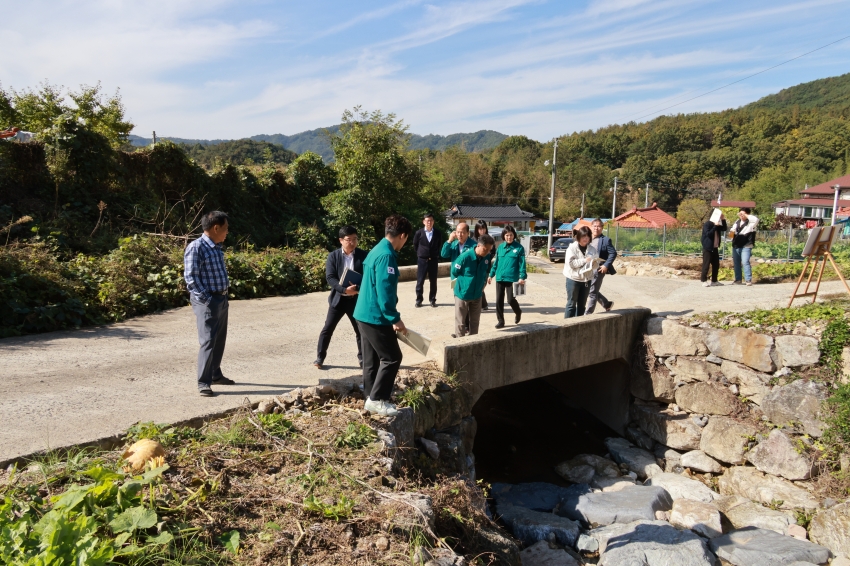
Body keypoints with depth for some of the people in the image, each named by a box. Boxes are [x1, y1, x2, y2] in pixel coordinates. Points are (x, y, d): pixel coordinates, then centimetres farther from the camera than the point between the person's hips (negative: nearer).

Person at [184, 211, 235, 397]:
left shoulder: (217, 247, 12)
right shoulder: (196, 248, -15)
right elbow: (190, 277, -18)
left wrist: (224, 292, 11)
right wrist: (205, 299, -20)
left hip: (222, 298, 9)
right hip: (207, 301, -9)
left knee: (220, 339, 16)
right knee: (208, 341, -9)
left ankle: (215, 374, 29)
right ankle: (203, 383, -2)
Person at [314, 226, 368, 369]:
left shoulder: (363, 255, -2)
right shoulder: (333, 256, -4)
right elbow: (330, 277, -11)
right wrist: (344, 289, -25)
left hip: (357, 298, 1)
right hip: (338, 298, -1)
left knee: (361, 330, 9)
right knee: (328, 329, 2)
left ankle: (362, 358, 26)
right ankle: (320, 357, 16)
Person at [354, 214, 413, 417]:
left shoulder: (376, 250, 12)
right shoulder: (387, 256, -19)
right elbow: (384, 291, -24)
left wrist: (391, 318, 26)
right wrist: (396, 319, -16)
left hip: (365, 313, 10)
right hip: (376, 316, -10)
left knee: (372, 359, 16)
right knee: (392, 358, -1)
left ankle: (371, 397, 24)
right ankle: (377, 399, 3)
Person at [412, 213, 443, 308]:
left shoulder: (437, 233, -1)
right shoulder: (419, 233, -5)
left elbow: (440, 246, 11)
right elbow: (415, 245, 8)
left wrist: (437, 255, 8)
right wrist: (419, 254, 11)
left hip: (433, 260, 1)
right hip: (422, 260, -1)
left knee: (433, 282, 7)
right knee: (420, 281, 3)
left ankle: (432, 300, 16)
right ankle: (419, 300, 13)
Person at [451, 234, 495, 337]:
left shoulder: (487, 257, -9)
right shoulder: (465, 257, -23)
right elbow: (454, 272, -8)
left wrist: (482, 284, 8)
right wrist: (462, 284, 4)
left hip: (477, 294, 5)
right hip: (462, 294, -4)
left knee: (475, 321, 15)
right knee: (460, 322, 6)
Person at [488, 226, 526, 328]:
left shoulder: (519, 247, -4)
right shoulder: (500, 247, 8)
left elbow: (522, 263, -6)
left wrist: (522, 277, -14)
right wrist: (491, 275, 12)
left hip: (512, 278, -4)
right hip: (500, 278, 4)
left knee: (511, 299, -2)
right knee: (499, 300, 5)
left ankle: (518, 312, 30)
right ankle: (500, 321, 16)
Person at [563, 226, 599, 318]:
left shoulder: (592, 249, 6)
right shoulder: (572, 247, -6)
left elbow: (596, 265, 9)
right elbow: (570, 262, -16)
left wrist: (594, 262, -13)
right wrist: (584, 260, -20)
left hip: (586, 279, 4)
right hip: (573, 279, -4)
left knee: (581, 304, 11)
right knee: (571, 303, 1)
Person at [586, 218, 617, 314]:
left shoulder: (605, 240, -6)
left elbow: (613, 253, -7)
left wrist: (606, 265, -16)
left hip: (598, 269, -6)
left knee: (592, 291, -2)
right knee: (593, 290, 16)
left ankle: (587, 313, 6)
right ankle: (607, 304, 37)